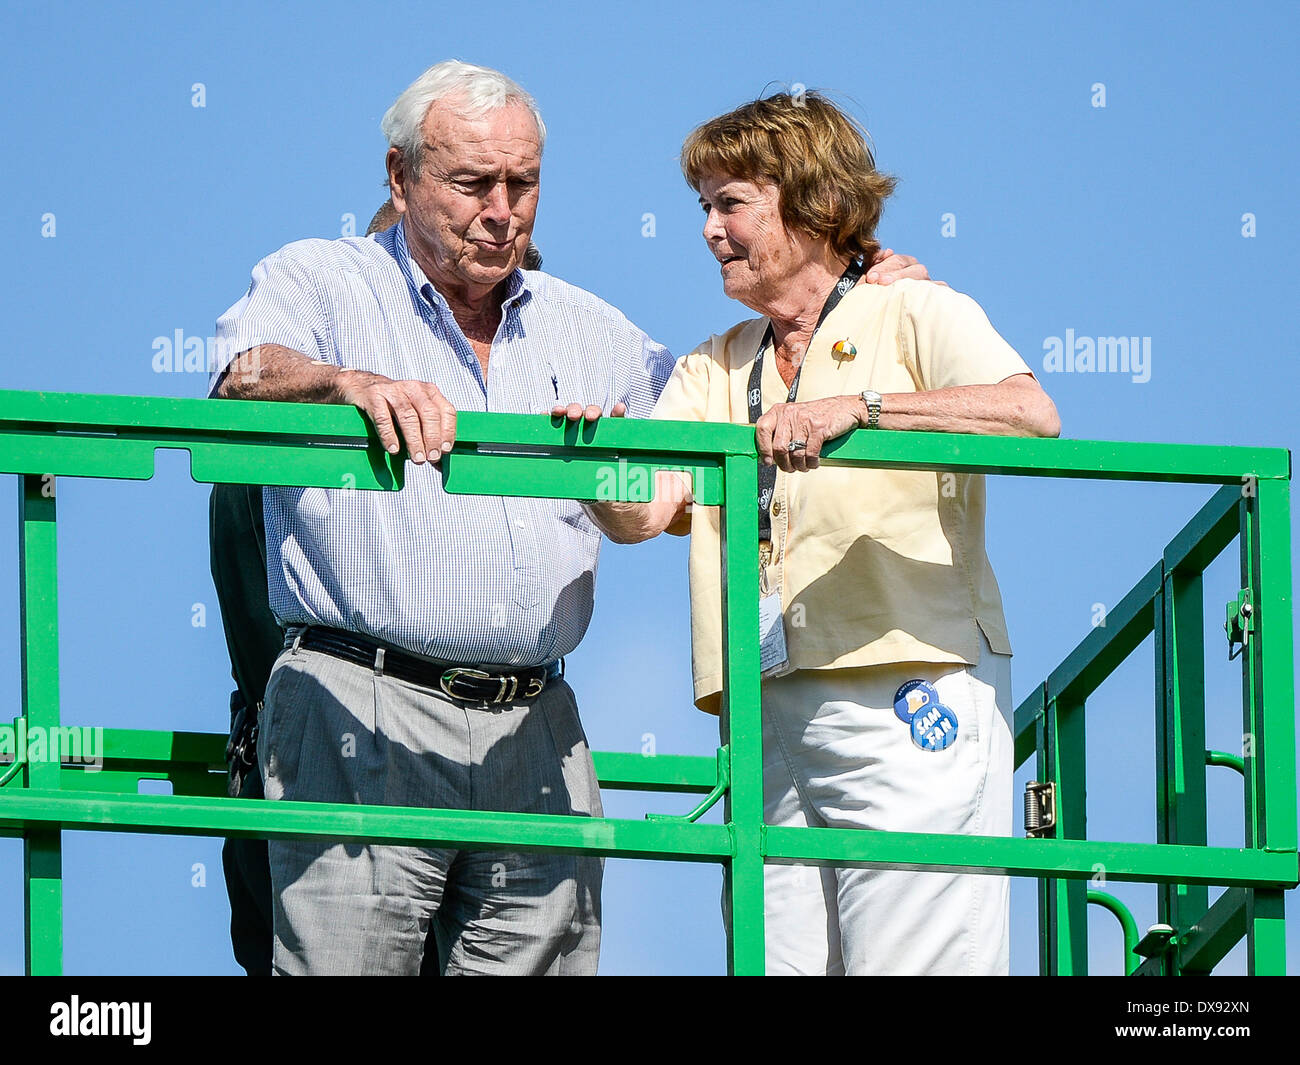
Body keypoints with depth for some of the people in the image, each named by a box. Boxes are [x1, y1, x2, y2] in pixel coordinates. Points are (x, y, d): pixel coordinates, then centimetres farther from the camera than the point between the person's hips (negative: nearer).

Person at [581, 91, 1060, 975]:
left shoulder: (916, 318, 6)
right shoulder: (715, 366, 23)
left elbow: (1032, 414, -15)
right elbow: (644, 511, 7)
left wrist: (855, 406, -23)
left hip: (913, 697, -6)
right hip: (771, 716, 6)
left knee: (906, 962, -12)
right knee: (773, 962, -1)